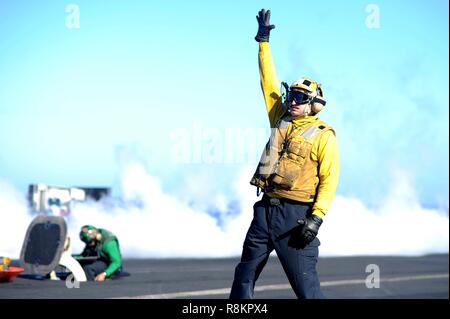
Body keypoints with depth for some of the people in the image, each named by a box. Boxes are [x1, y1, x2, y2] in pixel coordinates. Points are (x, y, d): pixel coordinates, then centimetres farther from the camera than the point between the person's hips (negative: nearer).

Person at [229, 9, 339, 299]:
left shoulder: (324, 135, -4)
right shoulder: (281, 120, 13)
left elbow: (329, 179, -10)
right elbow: (269, 81, 15)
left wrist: (317, 217, -20)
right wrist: (264, 41, 14)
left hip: (296, 214, -6)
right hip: (266, 209, 6)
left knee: (305, 281, -6)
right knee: (245, 274, 12)